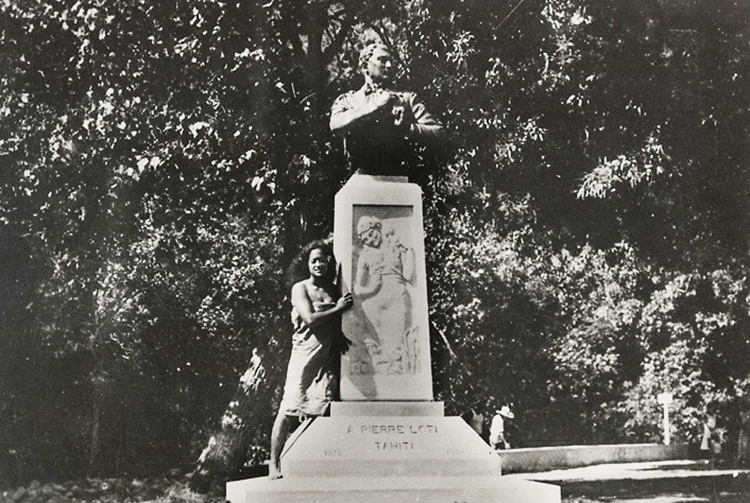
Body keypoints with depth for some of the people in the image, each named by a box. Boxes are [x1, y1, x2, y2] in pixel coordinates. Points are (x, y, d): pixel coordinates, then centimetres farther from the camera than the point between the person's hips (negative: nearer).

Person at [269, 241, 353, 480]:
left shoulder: (335, 290, 15)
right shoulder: (300, 288, 2)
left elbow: (340, 321, 18)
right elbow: (310, 319, -11)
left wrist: (339, 333, -3)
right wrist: (337, 309, -6)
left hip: (329, 358, 4)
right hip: (305, 355, -4)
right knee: (288, 410, -5)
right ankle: (274, 463, 2)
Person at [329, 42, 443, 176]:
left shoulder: (407, 98, 17)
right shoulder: (347, 99, 13)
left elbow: (437, 131, 6)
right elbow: (336, 125, -10)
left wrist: (409, 128, -12)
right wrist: (374, 106, -11)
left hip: (400, 177, 1)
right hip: (364, 174, -1)